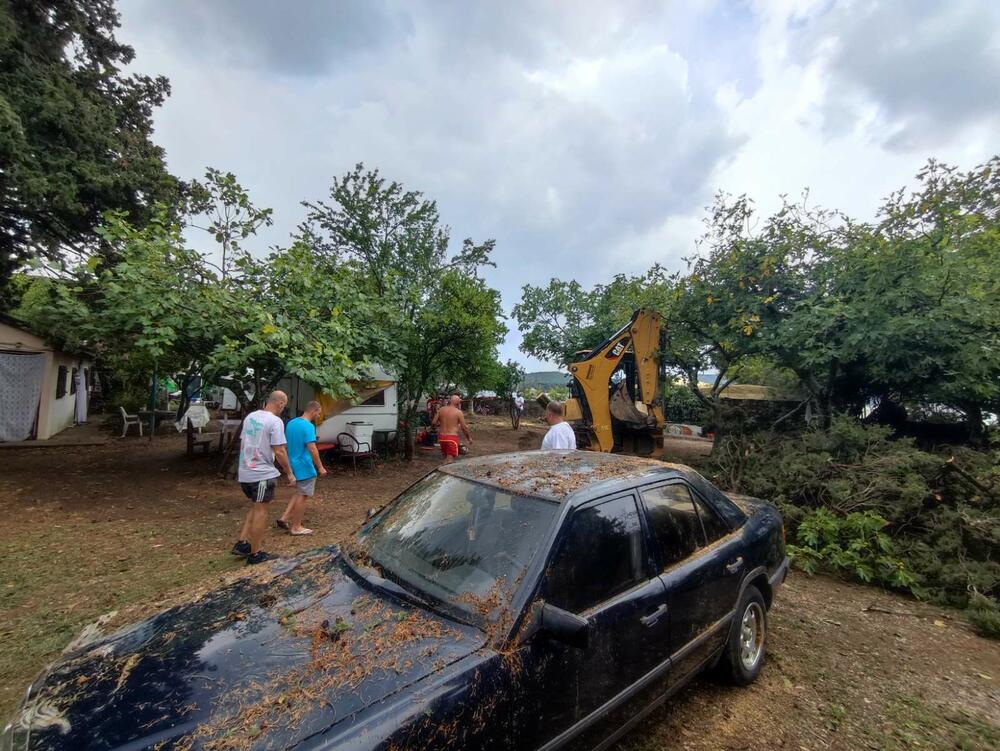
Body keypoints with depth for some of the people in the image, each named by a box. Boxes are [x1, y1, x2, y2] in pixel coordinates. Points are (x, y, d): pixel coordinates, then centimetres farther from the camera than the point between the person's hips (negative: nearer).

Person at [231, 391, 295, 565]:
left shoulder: (250, 417, 8)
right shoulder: (275, 421, -16)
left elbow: (243, 443, 16)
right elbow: (279, 452, -18)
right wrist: (290, 473, -8)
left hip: (244, 473, 8)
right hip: (262, 474, -8)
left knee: (255, 508, 23)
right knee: (260, 512, 4)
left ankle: (242, 544, 20)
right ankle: (255, 554, 12)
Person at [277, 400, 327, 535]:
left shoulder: (291, 423, 9)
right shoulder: (308, 426, -19)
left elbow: (288, 444, 17)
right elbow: (312, 449, -24)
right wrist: (320, 467, -18)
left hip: (293, 464, 9)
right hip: (304, 466, -9)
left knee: (299, 493, 22)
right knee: (302, 496, 3)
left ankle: (284, 518, 17)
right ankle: (296, 527, 11)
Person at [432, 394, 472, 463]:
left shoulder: (441, 410, 4)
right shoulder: (458, 412, -7)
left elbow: (434, 423, 3)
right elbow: (464, 427, -5)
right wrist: (469, 438, 9)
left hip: (442, 437, 5)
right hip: (452, 437, -5)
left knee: (446, 457, 21)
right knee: (450, 459, -3)